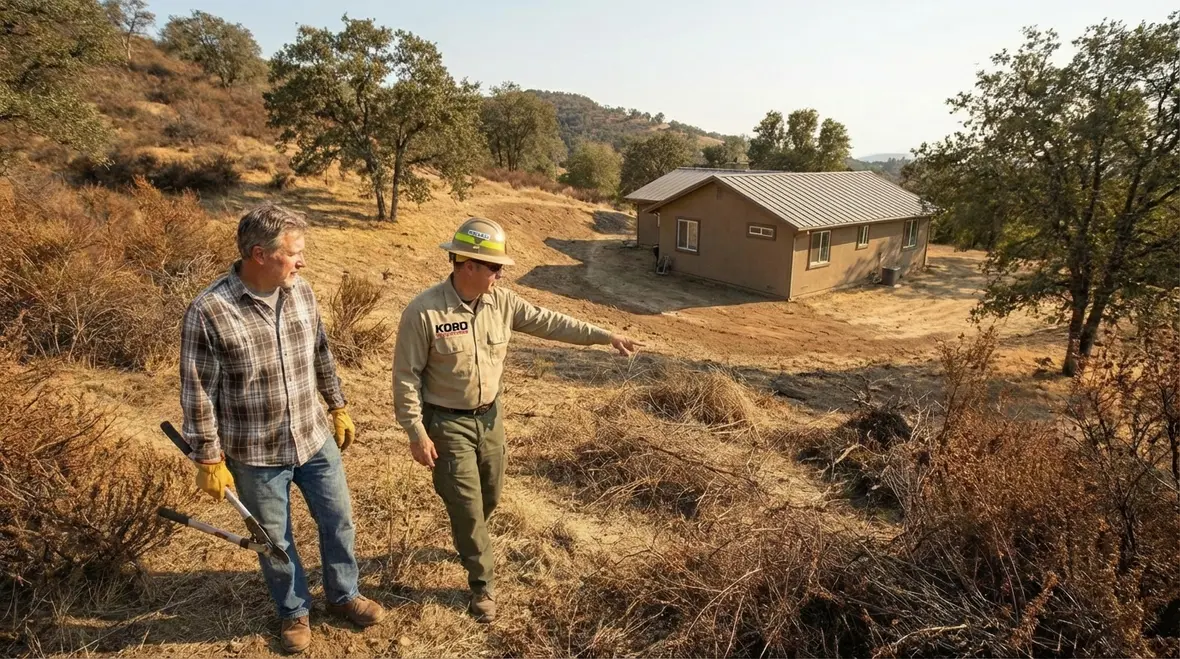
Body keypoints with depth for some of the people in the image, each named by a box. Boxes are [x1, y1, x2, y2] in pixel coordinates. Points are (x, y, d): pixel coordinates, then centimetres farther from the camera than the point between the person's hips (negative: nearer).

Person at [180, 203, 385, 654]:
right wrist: (209, 461, -10)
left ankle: (343, 596, 43)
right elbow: (198, 395, -14)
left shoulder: (301, 292, -6)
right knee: (275, 539, 17)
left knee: (338, 521, 18)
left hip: (316, 440, 4)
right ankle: (294, 611, 43)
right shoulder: (209, 312, -21)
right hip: (256, 455, -4)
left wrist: (339, 409, 14)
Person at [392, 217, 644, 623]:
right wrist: (416, 432, -15)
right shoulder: (423, 312, -22)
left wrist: (606, 336, -3)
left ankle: (467, 540, 54)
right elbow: (407, 376, -15)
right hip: (447, 422, -5)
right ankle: (483, 584, 25)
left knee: (490, 496, 21)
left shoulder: (502, 302, -6)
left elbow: (550, 323, -2)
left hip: (489, 416, 6)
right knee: (467, 504, 2)